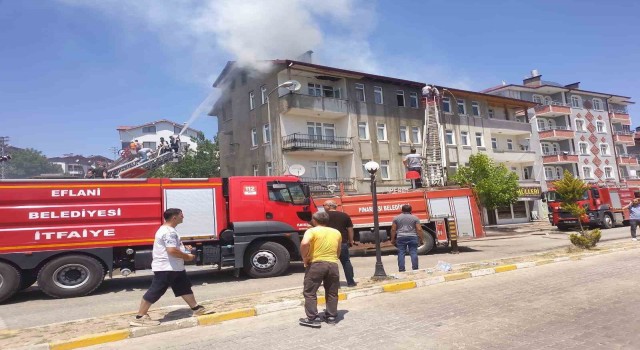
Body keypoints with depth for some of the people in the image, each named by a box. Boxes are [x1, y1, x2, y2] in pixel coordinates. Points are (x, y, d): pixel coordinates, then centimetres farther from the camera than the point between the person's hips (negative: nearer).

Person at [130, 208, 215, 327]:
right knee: (155, 292, -3)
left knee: (184, 287, 14)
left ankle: (197, 309, 23)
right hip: (165, 268, -11)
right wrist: (187, 257, -17)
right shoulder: (169, 232, -22)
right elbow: (172, 251, -31)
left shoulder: (168, 230, 13)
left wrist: (184, 247, 13)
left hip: (174, 267, 11)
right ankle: (139, 318, 7)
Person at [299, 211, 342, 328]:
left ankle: (313, 319, 4)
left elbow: (304, 243, -22)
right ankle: (331, 317, 22)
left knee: (309, 292, 6)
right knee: (332, 293, 17)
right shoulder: (336, 232, 13)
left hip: (316, 264, -4)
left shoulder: (312, 231, -4)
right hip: (333, 264, 5)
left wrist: (305, 257, -10)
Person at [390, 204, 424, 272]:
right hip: (412, 237, 0)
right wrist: (421, 239, 5)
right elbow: (419, 229, 0)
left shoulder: (396, 218, 8)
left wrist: (392, 239, 11)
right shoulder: (415, 218, 7)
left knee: (401, 254, 1)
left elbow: (393, 229, 5)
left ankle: (401, 270, 0)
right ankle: (415, 269, 2)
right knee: (414, 253, 2)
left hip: (401, 238, 0)